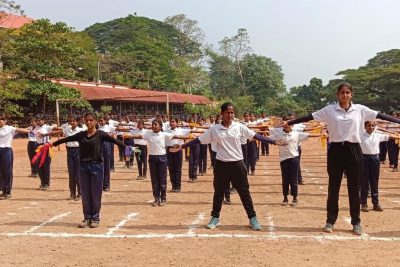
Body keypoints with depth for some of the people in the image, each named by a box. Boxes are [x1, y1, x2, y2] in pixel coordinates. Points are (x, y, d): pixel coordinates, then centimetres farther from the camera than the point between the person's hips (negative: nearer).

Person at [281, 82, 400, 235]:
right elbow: (309, 117, -1)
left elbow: (379, 115, 1)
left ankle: (356, 222, 18)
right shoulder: (329, 110, 1)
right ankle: (330, 221, 16)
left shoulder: (360, 109, 3)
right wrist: (289, 123, -5)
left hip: (353, 150, 1)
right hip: (336, 150, 0)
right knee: (333, 187, 6)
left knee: (354, 188, 7)